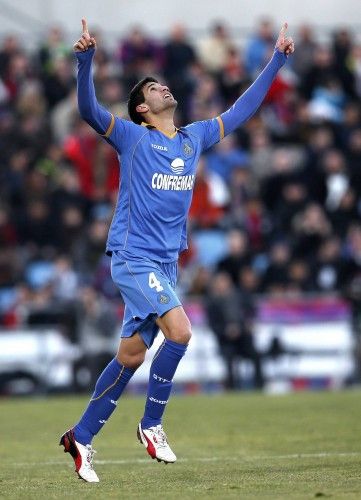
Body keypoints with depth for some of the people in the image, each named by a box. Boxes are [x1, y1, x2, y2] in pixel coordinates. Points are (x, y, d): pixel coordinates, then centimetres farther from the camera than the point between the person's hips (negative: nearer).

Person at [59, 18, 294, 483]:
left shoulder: (195, 138, 13)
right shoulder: (132, 137, -4)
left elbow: (241, 110, 22)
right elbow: (89, 110, -18)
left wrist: (276, 60, 21)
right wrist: (85, 58, -34)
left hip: (166, 263, 6)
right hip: (134, 257, -6)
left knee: (130, 356, 7)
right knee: (179, 331, -22)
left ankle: (81, 436, 16)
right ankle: (151, 425, -8)